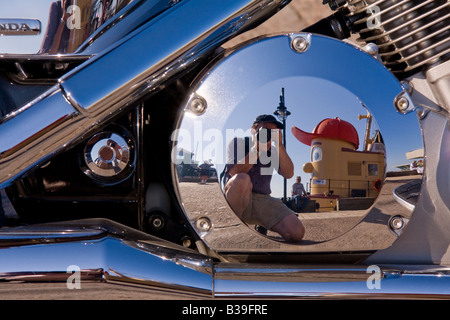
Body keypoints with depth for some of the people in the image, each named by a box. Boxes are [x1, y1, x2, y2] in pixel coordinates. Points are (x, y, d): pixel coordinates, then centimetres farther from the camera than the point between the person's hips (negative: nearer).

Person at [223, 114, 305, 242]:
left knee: (297, 231, -19)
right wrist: (257, 149, -18)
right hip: (236, 201, -3)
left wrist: (279, 146, -11)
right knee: (242, 179, -38)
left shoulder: (272, 150, 14)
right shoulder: (237, 143, 2)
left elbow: (288, 174, -3)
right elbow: (235, 173, -16)